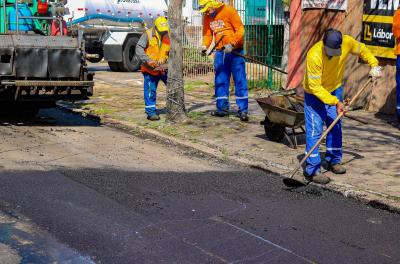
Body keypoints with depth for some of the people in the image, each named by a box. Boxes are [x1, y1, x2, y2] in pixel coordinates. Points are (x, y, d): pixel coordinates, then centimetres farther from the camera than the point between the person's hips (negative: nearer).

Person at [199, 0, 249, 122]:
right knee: (220, 81, 7)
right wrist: (205, 45, -8)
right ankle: (222, 108, 15)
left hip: (235, 51, -6)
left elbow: (240, 30, -12)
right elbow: (207, 34, 11)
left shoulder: (229, 11, -11)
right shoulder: (207, 17, 6)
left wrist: (231, 44, -20)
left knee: (240, 81, -4)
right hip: (220, 52, 6)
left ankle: (243, 110, -1)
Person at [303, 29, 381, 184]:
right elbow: (315, 87, -31)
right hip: (314, 94, -5)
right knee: (315, 130, -9)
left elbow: (362, 50, 4)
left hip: (335, 89, 5)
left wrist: (374, 65, -5)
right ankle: (312, 170, -7)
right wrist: (335, 102, -35)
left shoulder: (347, 42, -21)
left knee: (335, 126, 10)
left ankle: (334, 161, 27)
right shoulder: (314, 56, -35)